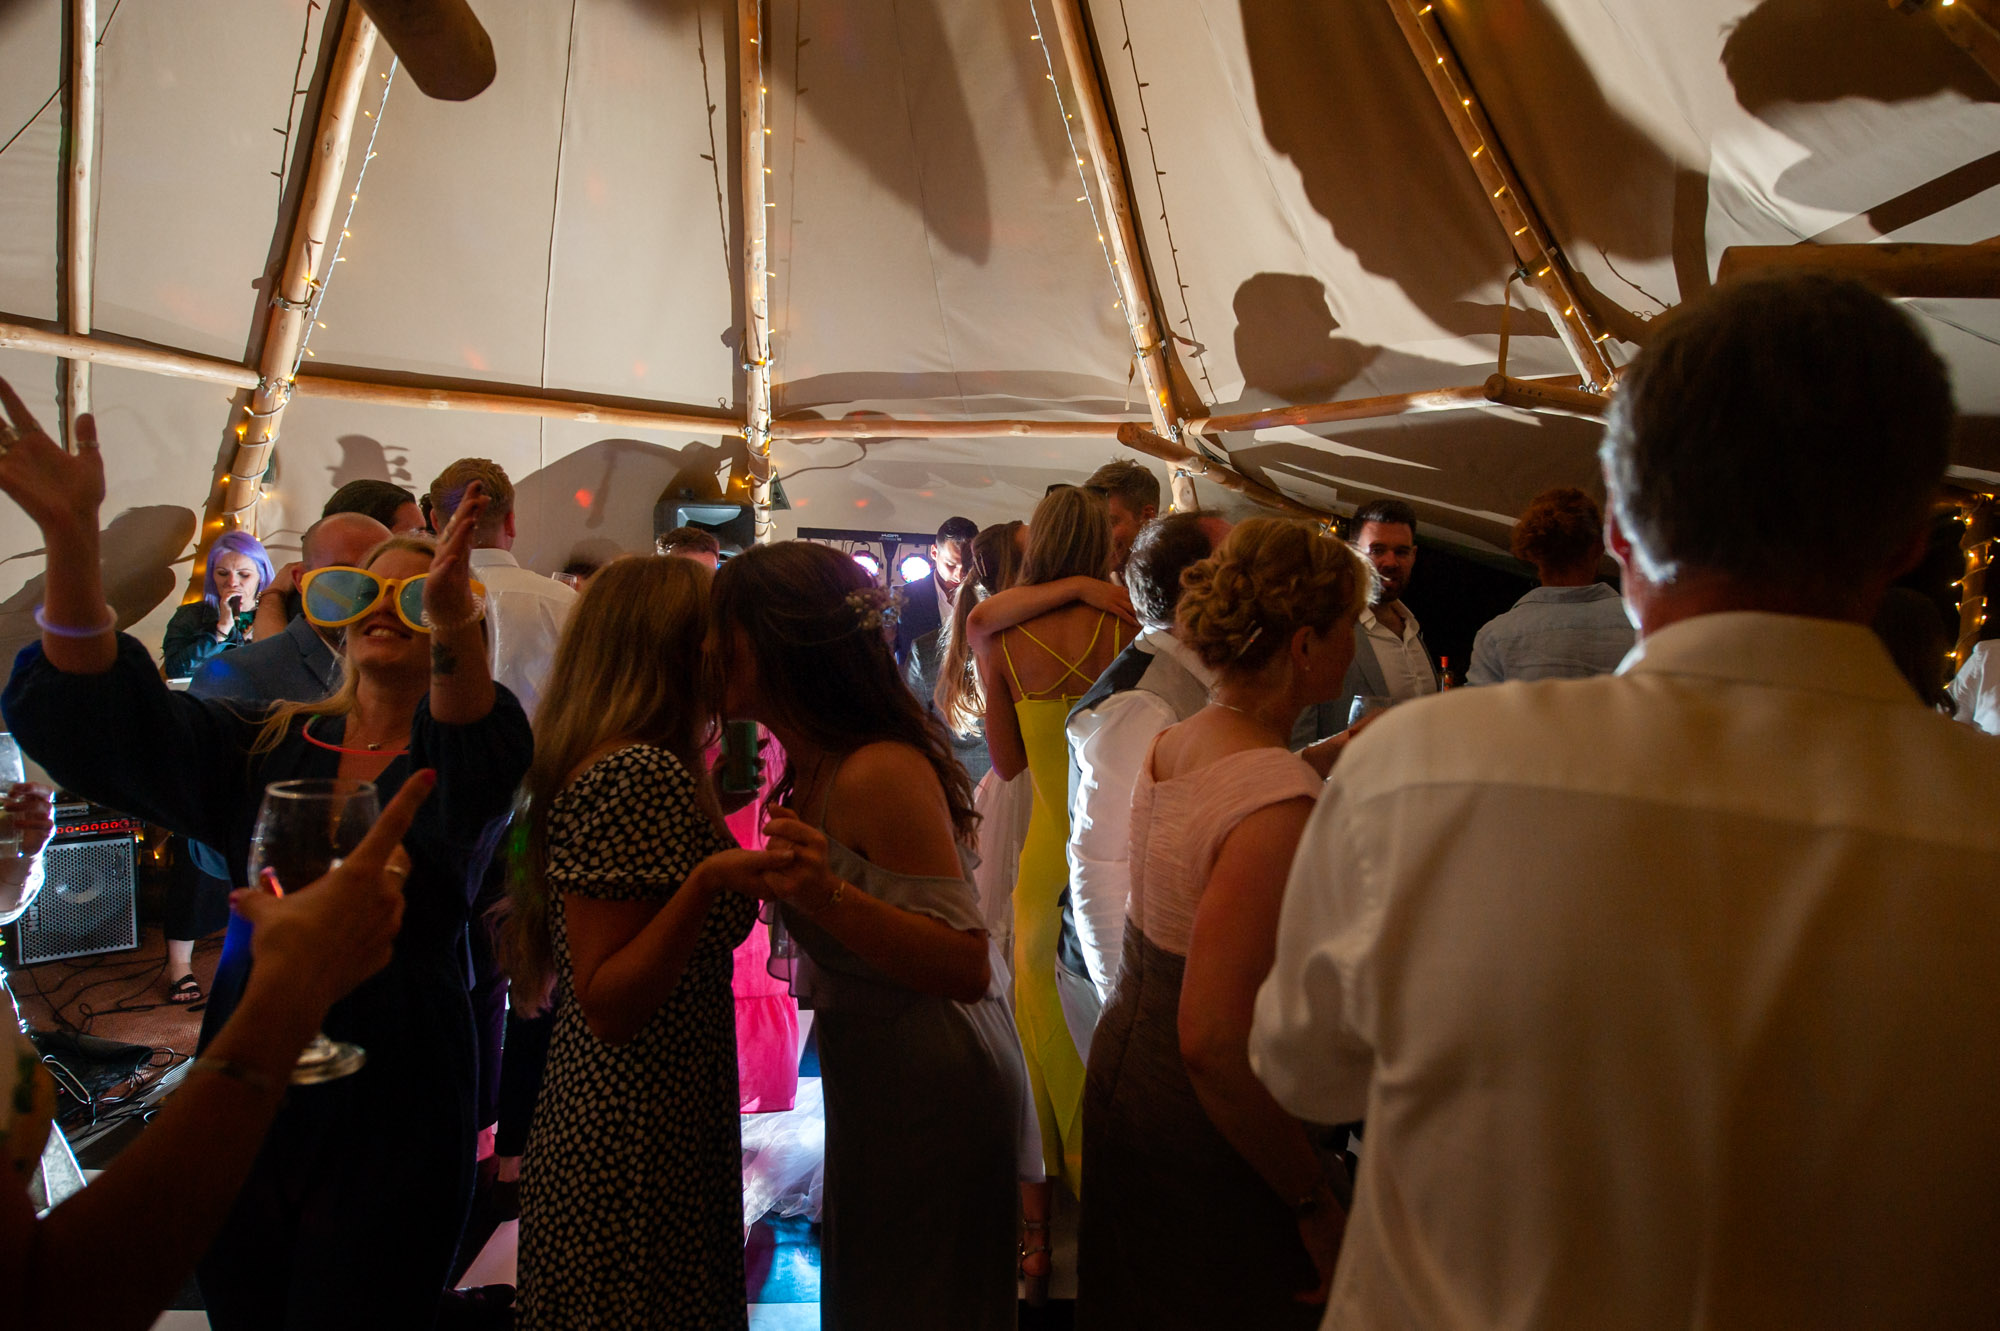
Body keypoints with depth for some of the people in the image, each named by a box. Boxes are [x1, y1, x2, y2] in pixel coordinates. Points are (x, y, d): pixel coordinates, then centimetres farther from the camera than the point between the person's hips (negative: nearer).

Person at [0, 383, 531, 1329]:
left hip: (389, 1118, -3)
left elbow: (482, 763, -29)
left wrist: (454, 620, -50)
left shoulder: (452, 760, -5)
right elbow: (94, 712, -8)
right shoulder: (263, 751, 5)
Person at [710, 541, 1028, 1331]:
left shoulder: (881, 772, -26)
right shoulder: (809, 768, 4)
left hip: (927, 1097, -9)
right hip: (869, 1084, 9)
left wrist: (829, 897, -42)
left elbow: (967, 968, -31)